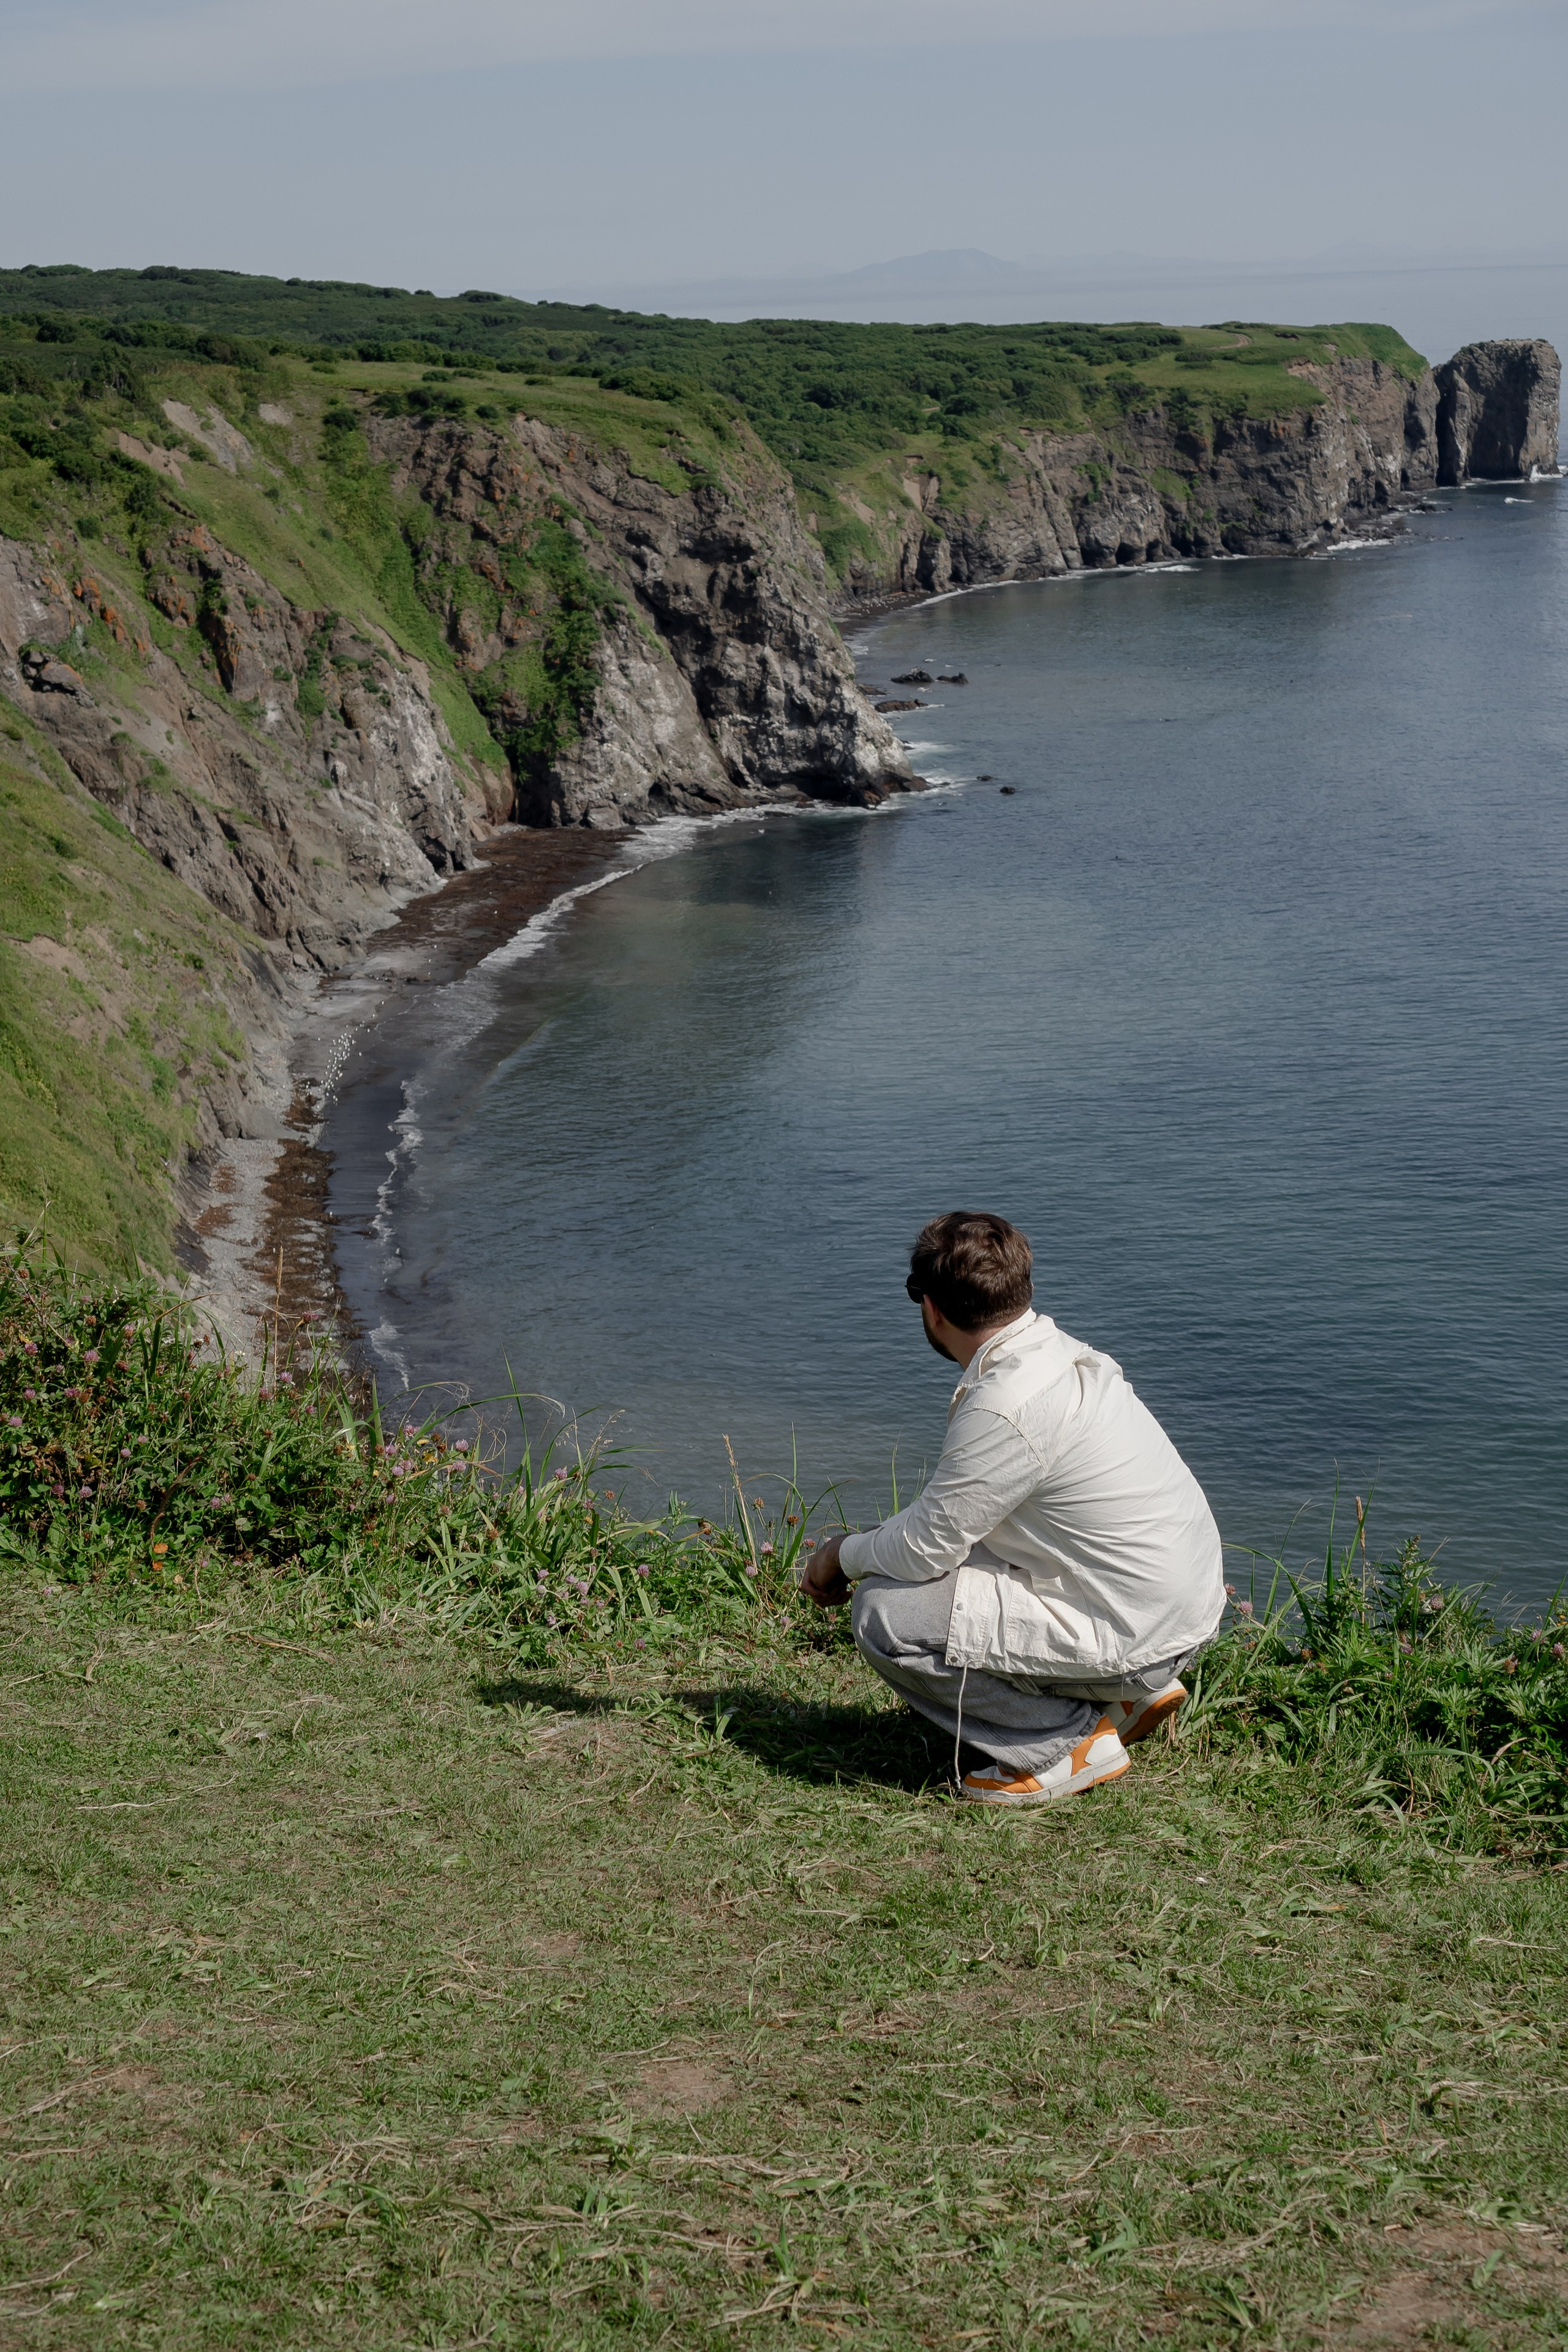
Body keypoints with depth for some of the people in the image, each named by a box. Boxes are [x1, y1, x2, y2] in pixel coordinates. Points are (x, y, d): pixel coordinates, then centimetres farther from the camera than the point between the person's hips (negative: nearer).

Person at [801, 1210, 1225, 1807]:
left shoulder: (1006, 1409, -24)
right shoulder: (1059, 1353, 6)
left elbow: (925, 1548, -16)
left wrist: (845, 1554, 4)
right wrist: (864, 1547, 15)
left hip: (1135, 1636, -9)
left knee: (884, 1613, -12)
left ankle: (1069, 1741, -2)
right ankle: (1127, 1692, 18)